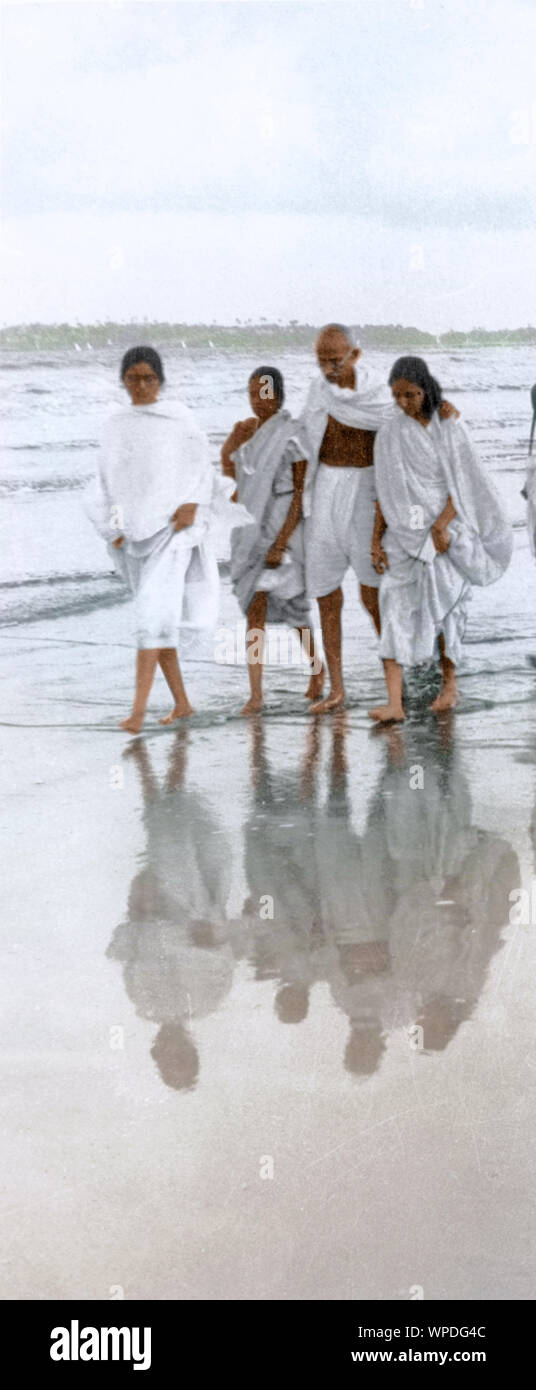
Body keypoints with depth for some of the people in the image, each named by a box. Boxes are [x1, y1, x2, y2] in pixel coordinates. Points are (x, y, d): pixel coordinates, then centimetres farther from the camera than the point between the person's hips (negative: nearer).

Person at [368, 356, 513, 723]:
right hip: (403, 535, 2)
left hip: (445, 533, -2)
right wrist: (376, 540, -1)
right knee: (395, 609, -10)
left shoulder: (451, 430, -1)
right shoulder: (390, 435, 5)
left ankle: (450, 683, 20)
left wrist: (441, 525, -19)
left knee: (441, 603, -5)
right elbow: (385, 493, 6)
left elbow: (463, 484, -6)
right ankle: (395, 703, -18)